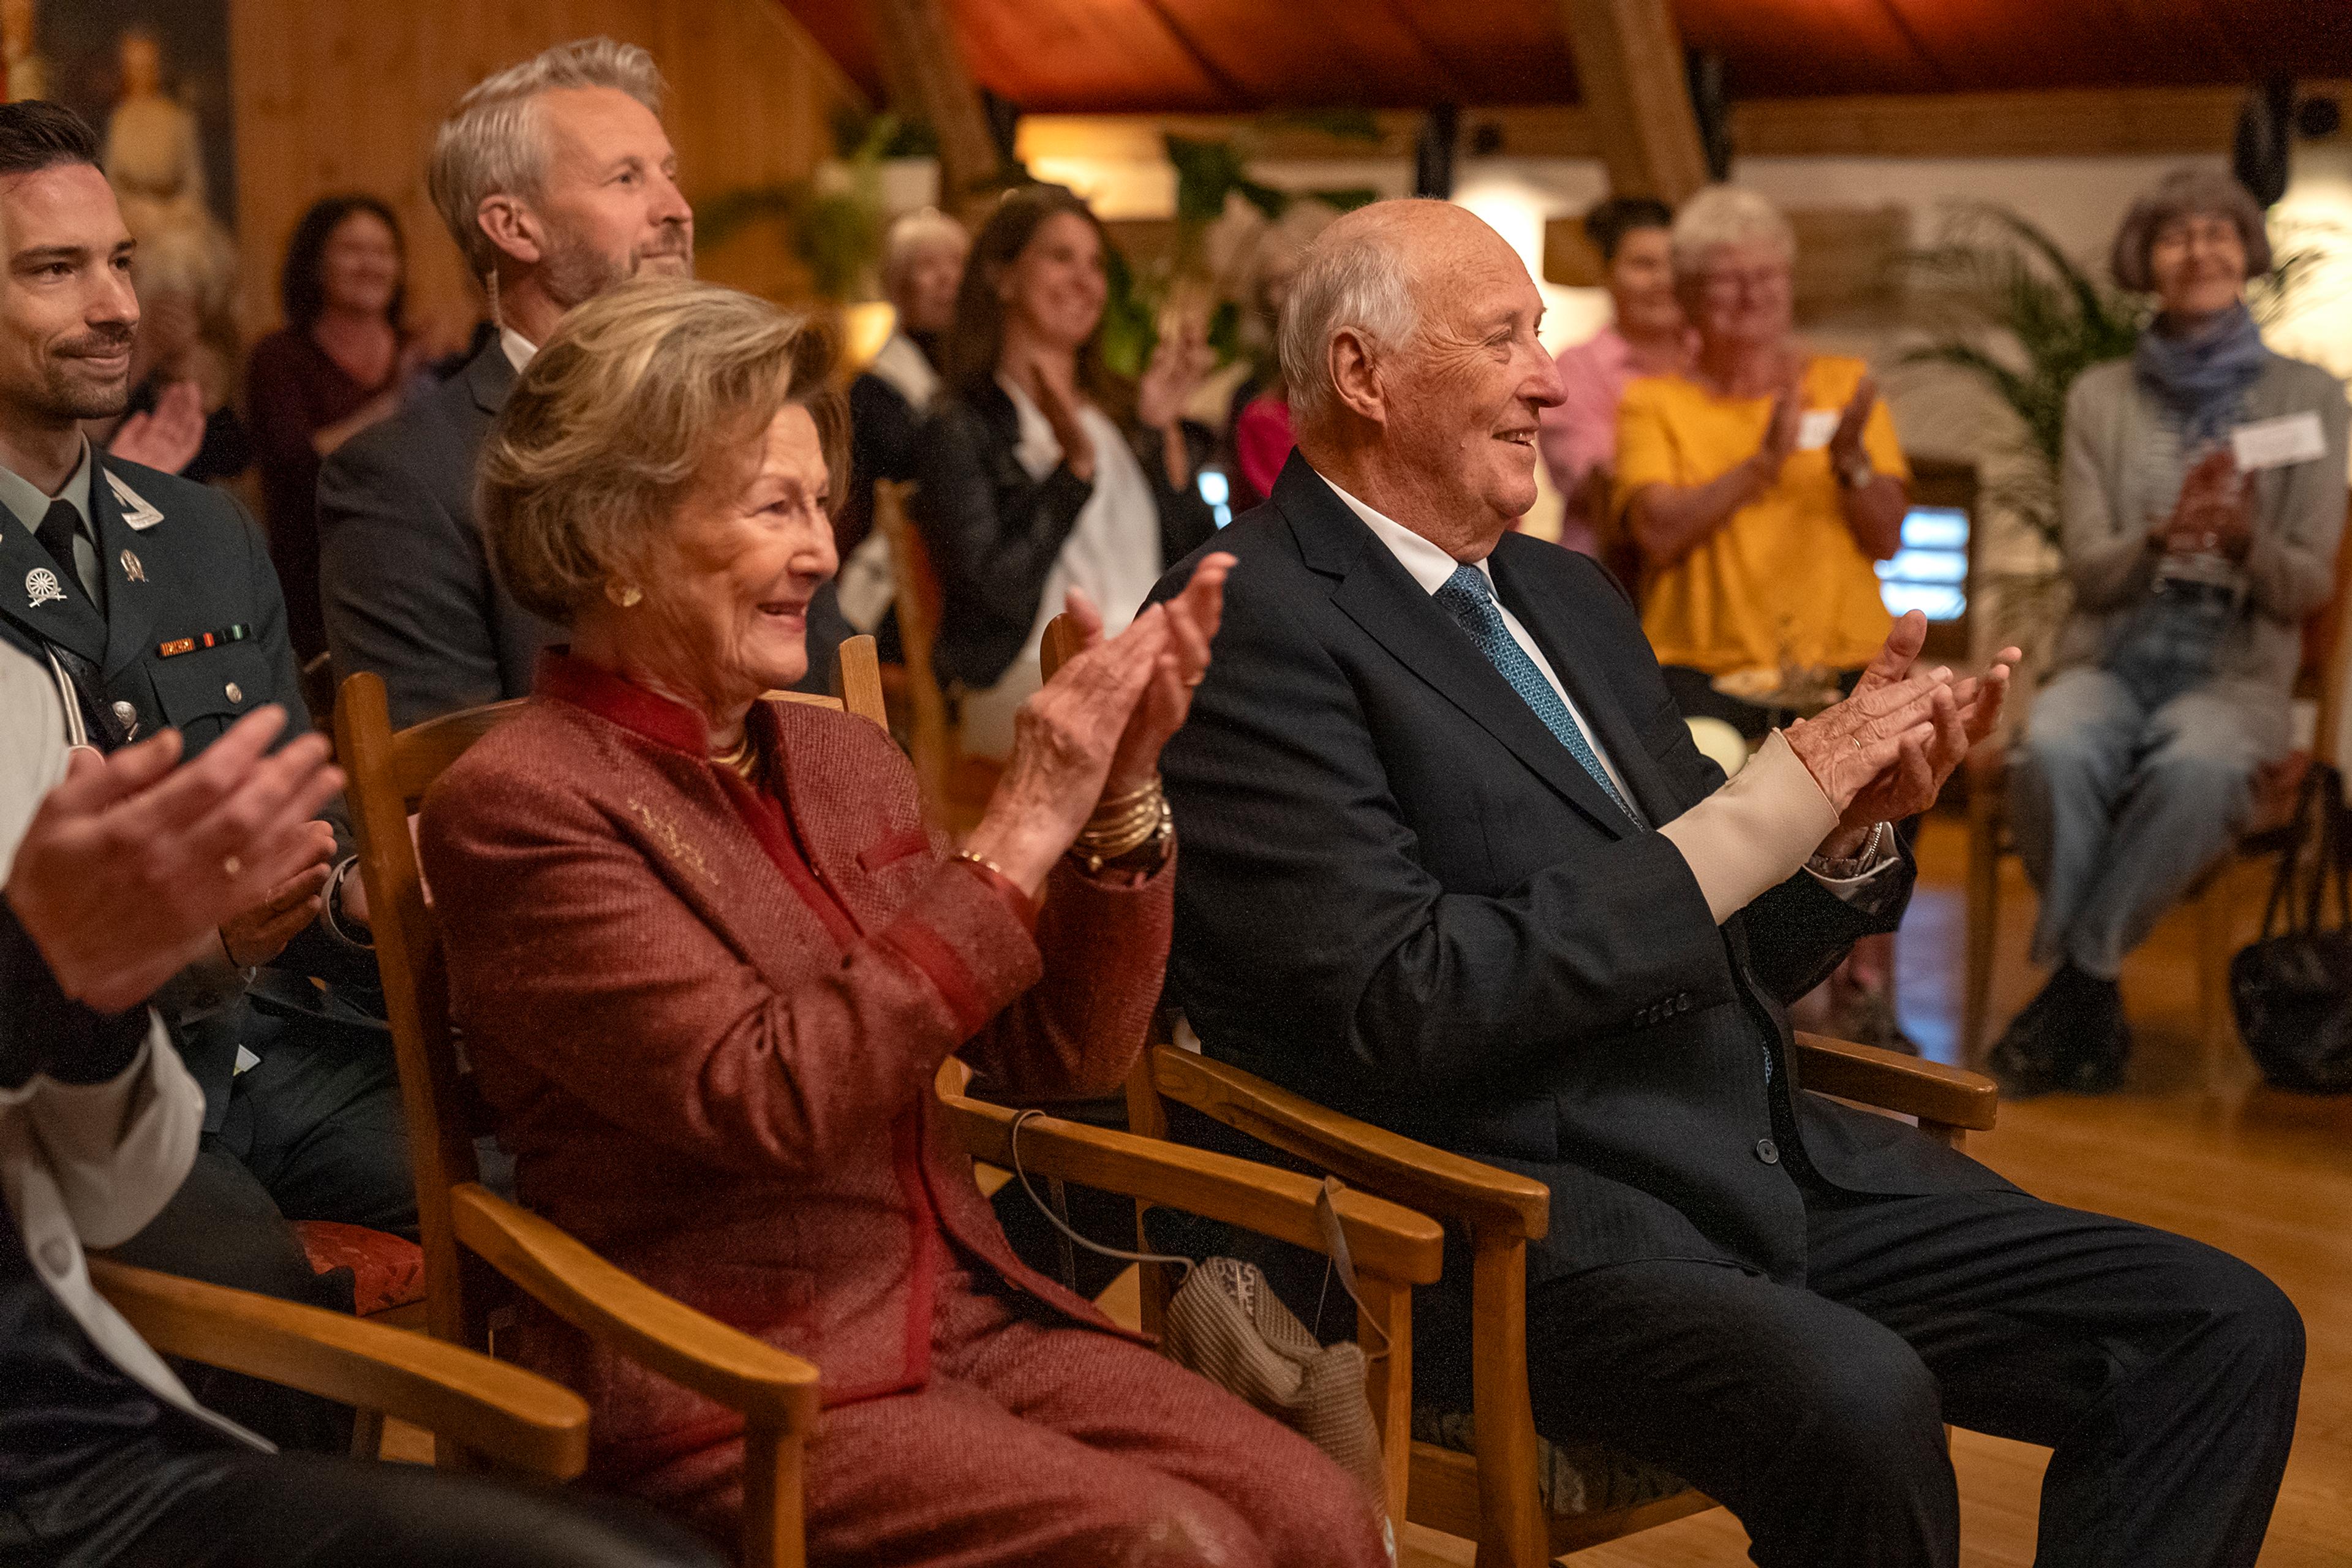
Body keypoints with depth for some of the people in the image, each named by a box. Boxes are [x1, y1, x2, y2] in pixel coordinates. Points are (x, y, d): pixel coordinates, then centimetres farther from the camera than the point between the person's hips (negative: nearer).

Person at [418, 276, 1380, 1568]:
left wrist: (1120, 791, -5)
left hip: (963, 1315, 6)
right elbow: (770, 1101, -20)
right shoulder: (518, 804, -9)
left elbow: (1065, 1053, 10)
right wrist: (1021, 834, -18)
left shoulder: (842, 759, 12)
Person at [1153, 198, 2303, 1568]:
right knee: (1854, 1397, -34)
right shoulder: (1254, 624, -7)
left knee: (2227, 1331, -4)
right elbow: (1403, 1008, -18)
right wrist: (1758, 817, -15)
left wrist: (1854, 824, 0)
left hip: (1768, 1157, 8)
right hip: (1504, 1211, -8)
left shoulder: (1569, 596, 18)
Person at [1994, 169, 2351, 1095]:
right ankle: (2089, 991, -17)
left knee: (2197, 768, -37)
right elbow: (2088, 568, 3)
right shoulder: (2100, 397, 11)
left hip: (2236, 670, -1)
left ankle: (2079, 978, -21)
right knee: (2053, 751, -35)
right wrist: (2161, 538, -19)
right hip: (2110, 658, 1)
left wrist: (2246, 541, -20)